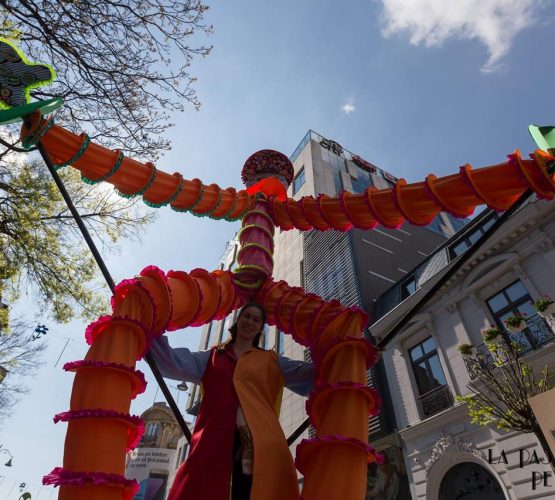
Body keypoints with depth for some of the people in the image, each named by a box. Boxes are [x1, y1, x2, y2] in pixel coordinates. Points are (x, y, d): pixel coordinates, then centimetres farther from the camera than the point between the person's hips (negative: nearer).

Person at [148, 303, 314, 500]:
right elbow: (174, 362, 6)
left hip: (259, 444, 0)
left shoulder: (271, 361, 19)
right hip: (214, 441, 0)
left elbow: (310, 373, 11)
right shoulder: (212, 357, 19)